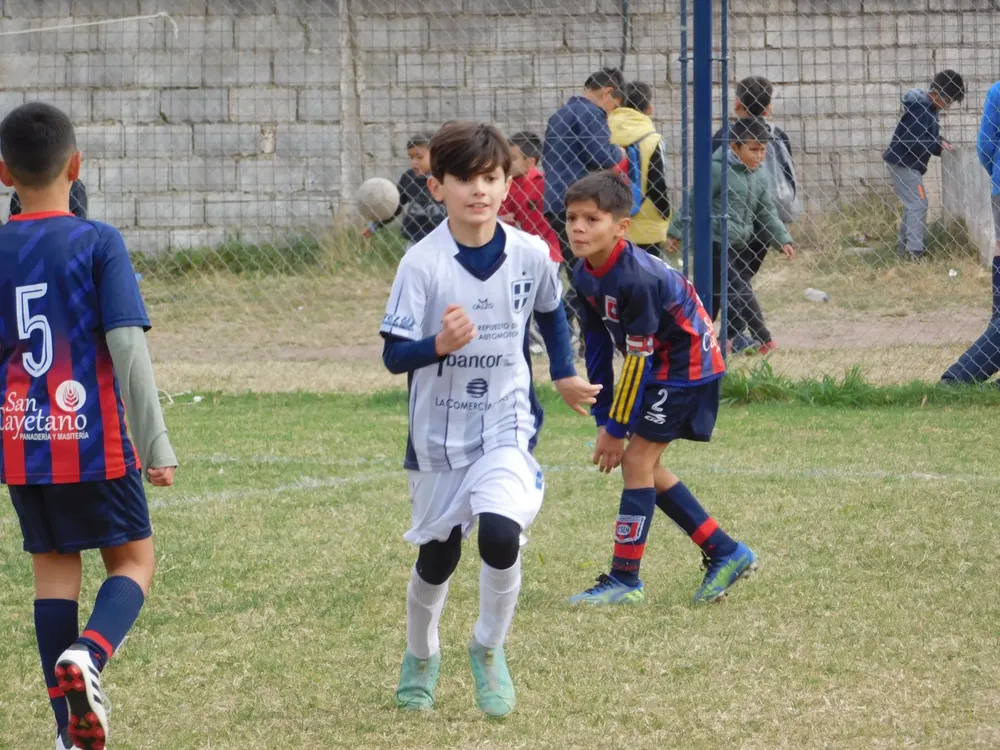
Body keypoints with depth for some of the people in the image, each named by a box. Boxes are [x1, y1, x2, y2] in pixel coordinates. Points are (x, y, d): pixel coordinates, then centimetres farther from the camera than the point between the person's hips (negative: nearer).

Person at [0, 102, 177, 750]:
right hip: (95, 442, -3)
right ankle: (89, 654, -21)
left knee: (55, 568, 13)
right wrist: (156, 445, -11)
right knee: (134, 559, 10)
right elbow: (127, 344, -14)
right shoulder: (99, 243, -9)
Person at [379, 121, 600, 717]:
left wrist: (564, 374, 18)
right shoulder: (423, 263, -15)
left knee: (500, 533, -23)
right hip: (439, 434, 0)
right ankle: (421, 657, 42)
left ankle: (490, 650, 3)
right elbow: (394, 355, -15)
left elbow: (550, 311, 16)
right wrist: (441, 345, -33)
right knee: (438, 556, 12)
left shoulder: (531, 255, -6)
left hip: (507, 427, 0)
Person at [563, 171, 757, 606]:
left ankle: (624, 579, -4)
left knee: (637, 459, -11)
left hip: (686, 363, -9)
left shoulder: (637, 280, -30)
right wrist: (604, 420, 4)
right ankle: (725, 553, 19)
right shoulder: (585, 275, -4)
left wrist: (617, 429, -19)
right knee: (643, 465, 10)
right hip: (660, 367, 9)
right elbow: (598, 346, 4)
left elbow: (638, 358, -25)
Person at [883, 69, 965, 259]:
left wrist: (940, 142, -1)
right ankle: (914, 252, -15)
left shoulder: (929, 108, 9)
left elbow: (926, 137, 17)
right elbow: (913, 142, -26)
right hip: (903, 163, -10)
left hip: (909, 164, 10)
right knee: (918, 204, -12)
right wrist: (938, 146, -20)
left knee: (912, 205, 16)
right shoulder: (919, 108, -21)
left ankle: (904, 247, 24)